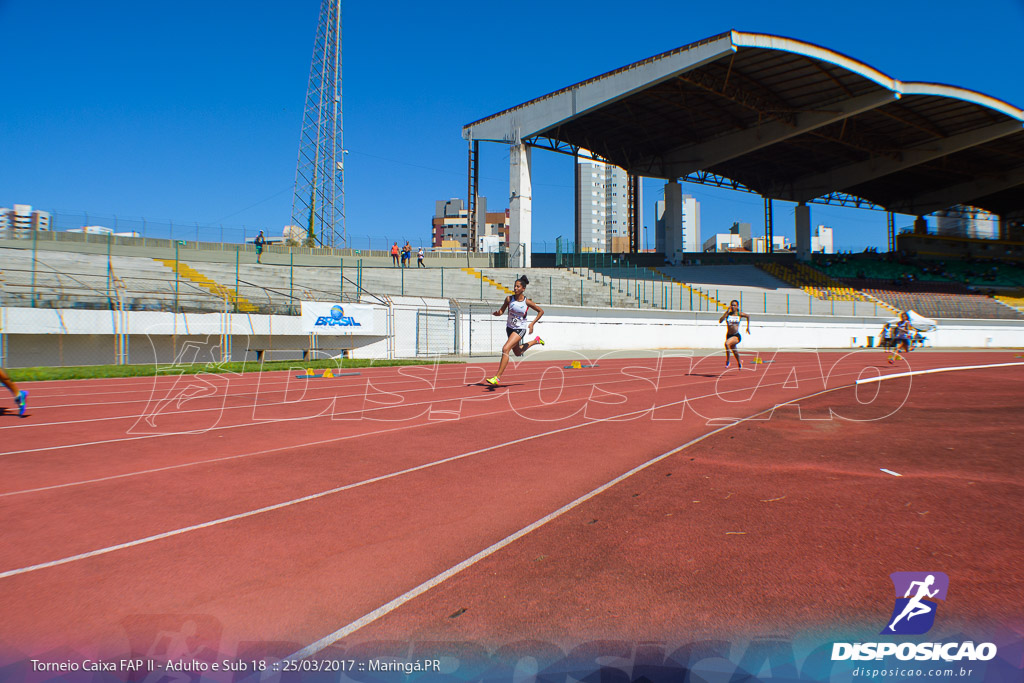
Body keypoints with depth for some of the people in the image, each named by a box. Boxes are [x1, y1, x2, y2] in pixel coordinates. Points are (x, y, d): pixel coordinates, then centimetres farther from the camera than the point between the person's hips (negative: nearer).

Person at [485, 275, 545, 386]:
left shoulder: (527, 302, -13)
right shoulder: (509, 299, -7)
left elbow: (541, 311, 0)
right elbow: (501, 311, 1)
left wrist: (532, 324, -7)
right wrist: (497, 313, -23)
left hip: (520, 330, -5)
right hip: (510, 328, 5)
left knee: (505, 349, -24)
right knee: (518, 353, 25)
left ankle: (497, 377, -20)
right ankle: (535, 341, 53)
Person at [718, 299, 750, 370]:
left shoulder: (740, 314, -2)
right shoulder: (728, 314, -1)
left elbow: (748, 316, 17)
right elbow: (720, 320, -16)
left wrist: (748, 327, 15)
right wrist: (727, 311, -18)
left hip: (736, 336, -4)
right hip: (729, 335, 4)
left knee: (727, 343, -33)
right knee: (734, 351, 21)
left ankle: (727, 361, -18)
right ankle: (739, 364, 48)